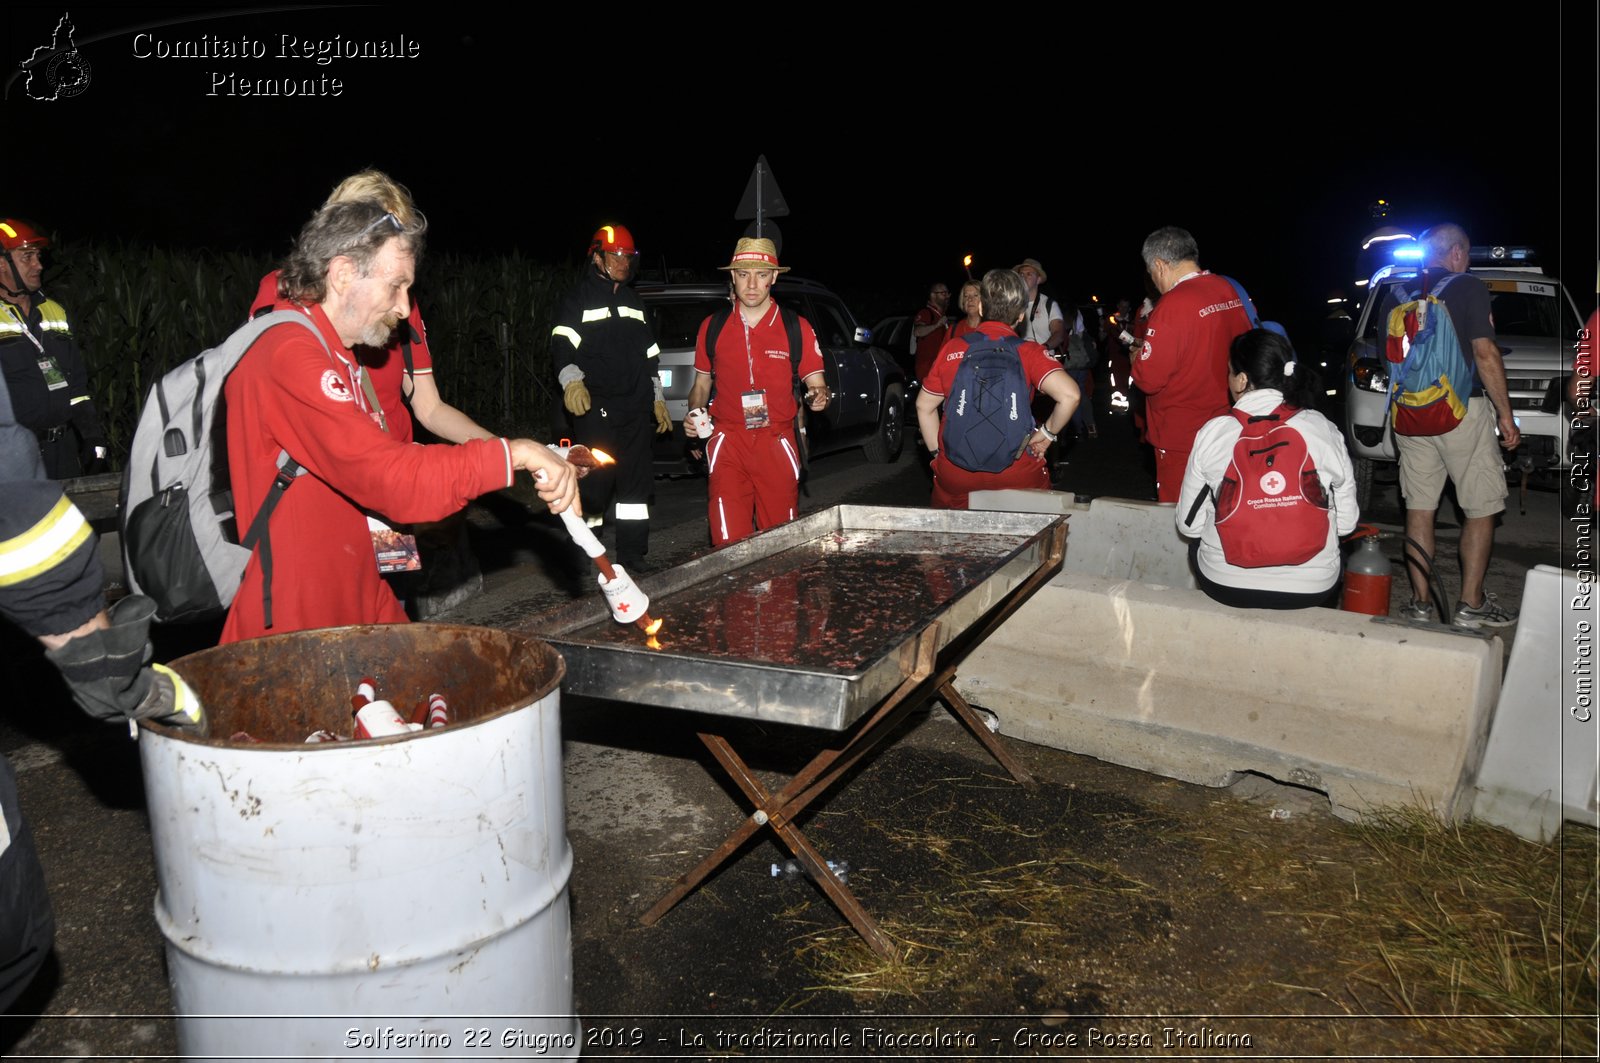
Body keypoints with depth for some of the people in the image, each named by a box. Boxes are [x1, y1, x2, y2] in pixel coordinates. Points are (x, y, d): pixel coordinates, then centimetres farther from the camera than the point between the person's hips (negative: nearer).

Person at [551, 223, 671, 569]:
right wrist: (572, 381, -29)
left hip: (636, 410, 6)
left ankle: (632, 559, 14)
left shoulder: (635, 303, 22)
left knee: (636, 484, 7)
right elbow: (561, 346, -11)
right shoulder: (578, 300, 2)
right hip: (595, 408, -6)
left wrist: (657, 398, 22)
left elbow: (650, 356, 26)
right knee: (594, 484, -10)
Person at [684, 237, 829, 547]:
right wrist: (694, 413, -2)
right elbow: (701, 384, 18)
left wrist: (820, 396, -18)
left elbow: (816, 384, 5)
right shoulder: (712, 326, 8)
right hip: (727, 443, 1)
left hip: (777, 443, 0)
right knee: (729, 543, -8)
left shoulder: (796, 327, 3)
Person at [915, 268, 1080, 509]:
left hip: (955, 475, 2)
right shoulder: (1029, 353, -4)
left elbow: (924, 406, 10)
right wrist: (1047, 433, -3)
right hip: (1014, 475, -2)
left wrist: (938, 453, 18)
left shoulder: (952, 349, 3)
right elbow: (1069, 394, -18)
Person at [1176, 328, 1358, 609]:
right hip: (1312, 588, 2)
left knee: (1197, 542, 31)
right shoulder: (1324, 430, -7)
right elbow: (1346, 523, -1)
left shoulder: (1212, 433, -9)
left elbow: (1189, 525, -3)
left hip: (1225, 585, -1)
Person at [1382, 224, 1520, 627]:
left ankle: (1421, 602, 9)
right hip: (1462, 411, -5)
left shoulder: (1396, 296, 9)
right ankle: (1471, 605, 6)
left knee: (1419, 507, 8)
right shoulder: (1467, 288, -7)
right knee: (1481, 508, 5)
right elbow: (1485, 354, -11)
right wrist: (1505, 414, -7)